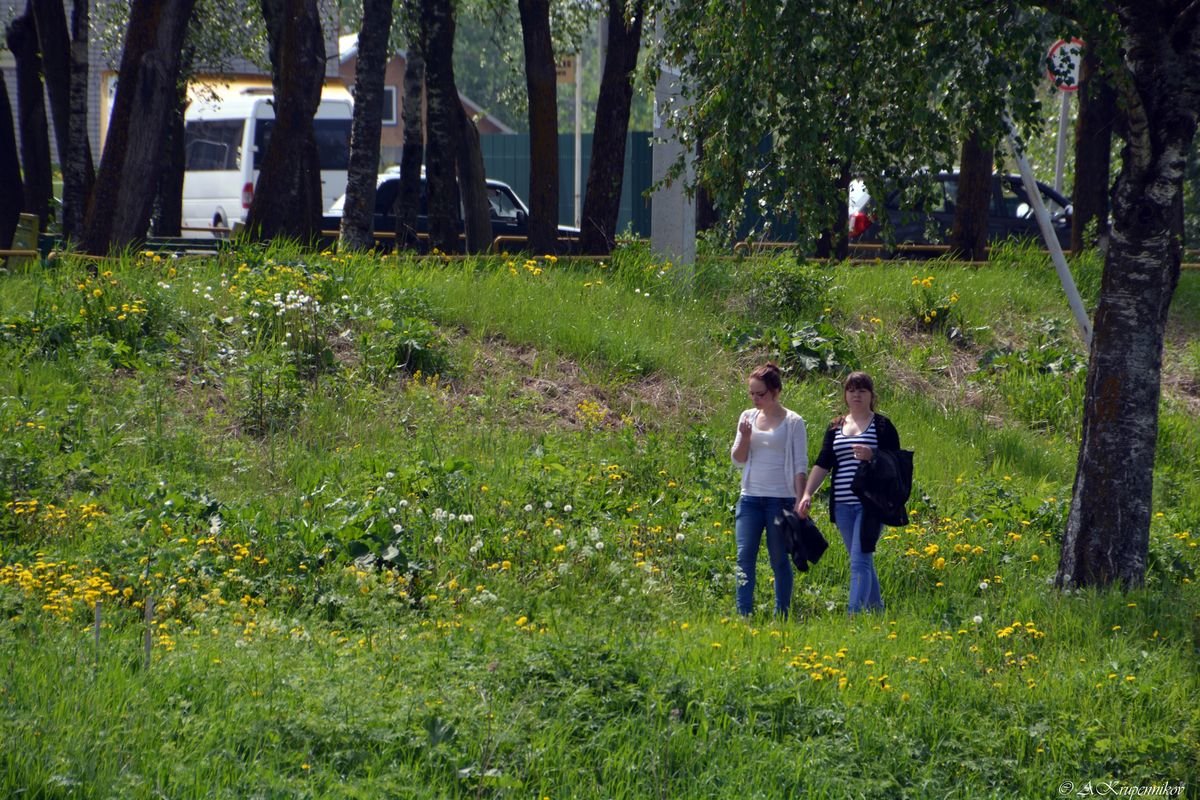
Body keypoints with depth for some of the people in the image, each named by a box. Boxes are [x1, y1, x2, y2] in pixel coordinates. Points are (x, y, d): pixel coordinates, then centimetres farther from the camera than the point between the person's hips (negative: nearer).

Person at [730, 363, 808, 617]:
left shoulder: (792, 422, -3)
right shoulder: (748, 417, 9)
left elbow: (801, 465, -4)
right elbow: (738, 460, 9)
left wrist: (799, 501, -11)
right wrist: (744, 438, -9)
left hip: (780, 499, -4)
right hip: (750, 498, 4)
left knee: (779, 560, 2)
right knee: (744, 556, -5)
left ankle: (781, 616, 9)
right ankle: (743, 614, -5)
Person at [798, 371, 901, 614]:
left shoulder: (882, 425, 1)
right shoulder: (836, 427, 14)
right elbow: (823, 464, 10)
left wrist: (872, 457, -20)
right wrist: (807, 493, -1)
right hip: (843, 503, 5)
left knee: (860, 561, -12)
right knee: (863, 561, 11)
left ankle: (854, 616, -16)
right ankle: (877, 611, 21)